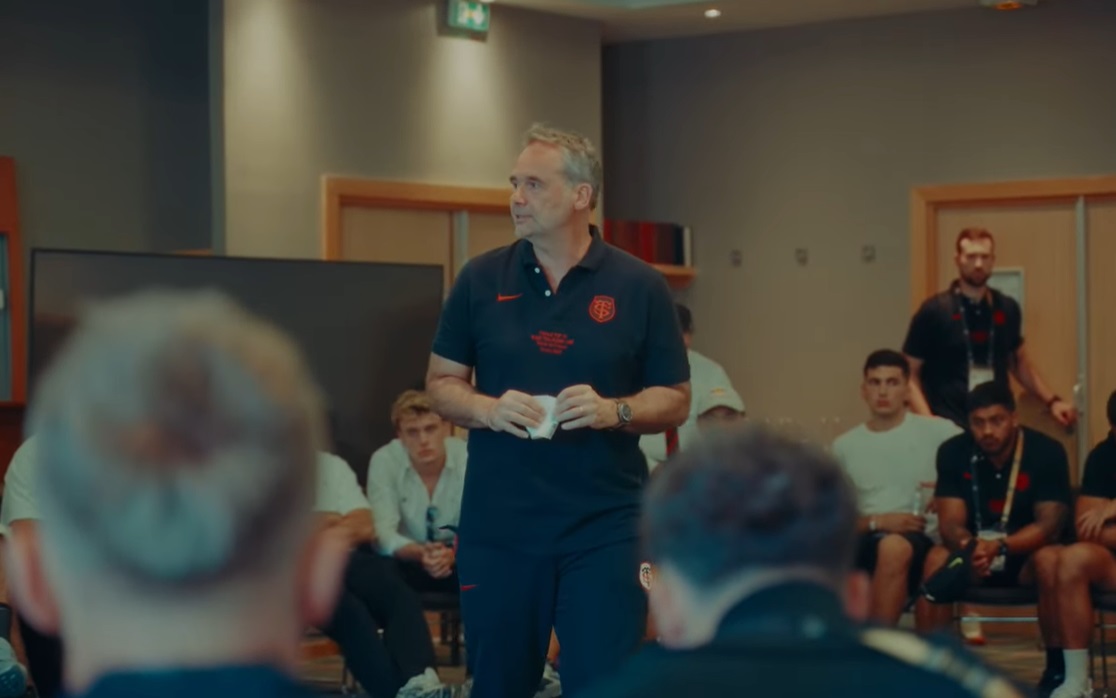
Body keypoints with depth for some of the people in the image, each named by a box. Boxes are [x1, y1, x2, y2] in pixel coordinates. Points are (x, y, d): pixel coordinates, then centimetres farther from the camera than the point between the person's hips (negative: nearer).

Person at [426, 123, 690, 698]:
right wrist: (488, 409, -11)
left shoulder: (639, 287, 1)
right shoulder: (481, 279, 4)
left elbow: (675, 400, 5)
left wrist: (615, 410, -15)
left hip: (605, 527, -2)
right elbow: (441, 384, 10)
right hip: (497, 526, 2)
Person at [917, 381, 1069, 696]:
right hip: (974, 552, 2)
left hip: (1026, 554, -2)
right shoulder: (953, 452, -9)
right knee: (937, 558, -29)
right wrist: (969, 545, -39)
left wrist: (1000, 546, -38)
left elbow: (1049, 525, -20)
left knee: (1050, 560, -35)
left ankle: (1057, 667, -22)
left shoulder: (1047, 452, -16)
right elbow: (950, 523, -14)